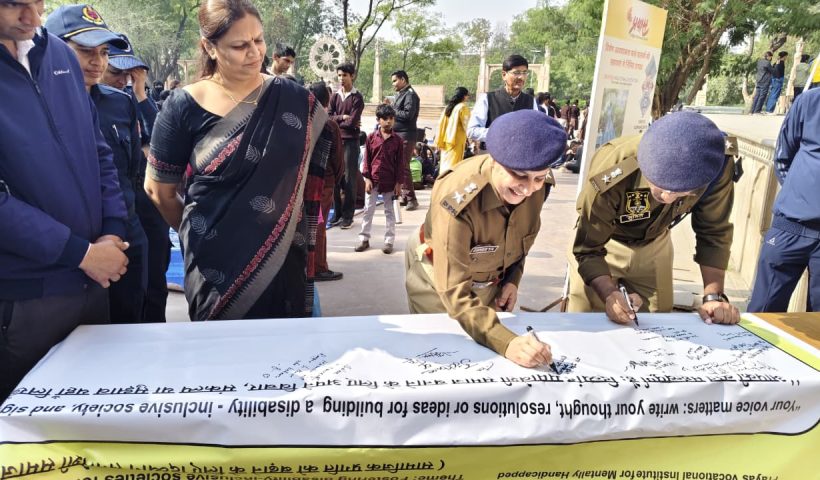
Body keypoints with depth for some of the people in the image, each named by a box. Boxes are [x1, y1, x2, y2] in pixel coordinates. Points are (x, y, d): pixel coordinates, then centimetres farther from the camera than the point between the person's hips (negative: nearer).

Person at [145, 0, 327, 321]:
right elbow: (160, 192, 5)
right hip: (217, 268, -1)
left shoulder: (293, 101, -2)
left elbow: (315, 178, 7)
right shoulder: (185, 107, -6)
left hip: (282, 263, 1)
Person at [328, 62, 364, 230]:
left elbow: (352, 122, -13)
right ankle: (337, 213, 15)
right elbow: (328, 117, 1)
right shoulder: (335, 96, 12)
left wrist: (336, 121, -2)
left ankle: (348, 215, 4)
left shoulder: (357, 98, -3)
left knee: (349, 178, -2)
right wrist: (342, 118, -12)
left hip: (351, 141, -5)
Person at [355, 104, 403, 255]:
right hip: (373, 179, 1)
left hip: (390, 181, -1)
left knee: (389, 211, 8)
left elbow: (400, 163, 0)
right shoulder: (371, 138, 0)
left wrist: (399, 182, -4)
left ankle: (389, 241, 15)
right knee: (368, 210, 7)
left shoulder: (397, 140, -1)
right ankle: (364, 239, 17)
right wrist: (367, 178, -5)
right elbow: (366, 160, 2)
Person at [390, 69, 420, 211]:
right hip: (398, 135, 9)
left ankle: (411, 199, -4)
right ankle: (405, 196, 18)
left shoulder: (410, 95, -10)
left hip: (406, 136, -9)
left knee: (403, 167, -9)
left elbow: (408, 114, -21)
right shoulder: (401, 94, 19)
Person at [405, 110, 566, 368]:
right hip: (440, 281, -5)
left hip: (493, 281, 5)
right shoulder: (458, 200, -39)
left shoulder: (539, 186, -22)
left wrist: (513, 278, -10)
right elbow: (455, 293, -41)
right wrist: (506, 342, -51)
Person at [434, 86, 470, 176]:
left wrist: (439, 141, 14)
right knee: (453, 167, -7)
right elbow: (466, 125, -11)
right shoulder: (462, 107, -7)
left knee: (445, 165, 12)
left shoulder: (448, 107, 12)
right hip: (456, 141, -7)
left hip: (446, 141, 7)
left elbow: (441, 124, 11)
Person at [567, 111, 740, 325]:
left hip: (653, 243, 3)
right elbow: (588, 249, -29)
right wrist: (609, 295, -47)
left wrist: (713, 296, -24)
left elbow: (713, 233, -15)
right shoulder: (612, 175, -40)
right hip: (604, 242, -3)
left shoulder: (717, 166, -30)